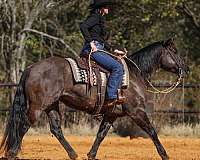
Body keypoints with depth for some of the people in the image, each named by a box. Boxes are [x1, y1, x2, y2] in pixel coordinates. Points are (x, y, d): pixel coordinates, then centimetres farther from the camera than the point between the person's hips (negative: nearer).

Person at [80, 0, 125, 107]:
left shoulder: (100, 18, 24)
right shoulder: (95, 17, -6)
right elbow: (83, 26, -24)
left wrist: (113, 50, 25)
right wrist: (91, 43, -25)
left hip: (99, 49, 10)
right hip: (93, 50, -10)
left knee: (120, 68, 10)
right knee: (117, 67, -20)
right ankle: (110, 97, -23)